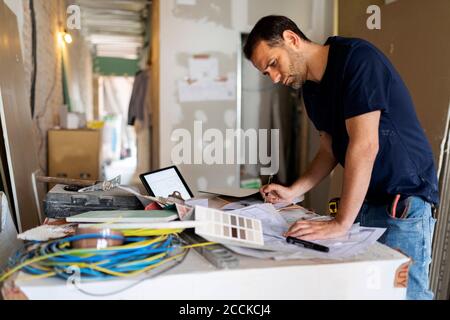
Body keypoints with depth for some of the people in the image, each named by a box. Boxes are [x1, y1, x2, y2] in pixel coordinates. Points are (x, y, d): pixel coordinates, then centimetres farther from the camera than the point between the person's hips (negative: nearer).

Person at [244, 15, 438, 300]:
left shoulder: (357, 58, -17)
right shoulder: (312, 89, 9)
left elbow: (364, 145, -23)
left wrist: (341, 223, -23)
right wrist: (292, 192, 5)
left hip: (404, 200, -7)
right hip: (362, 201, 7)